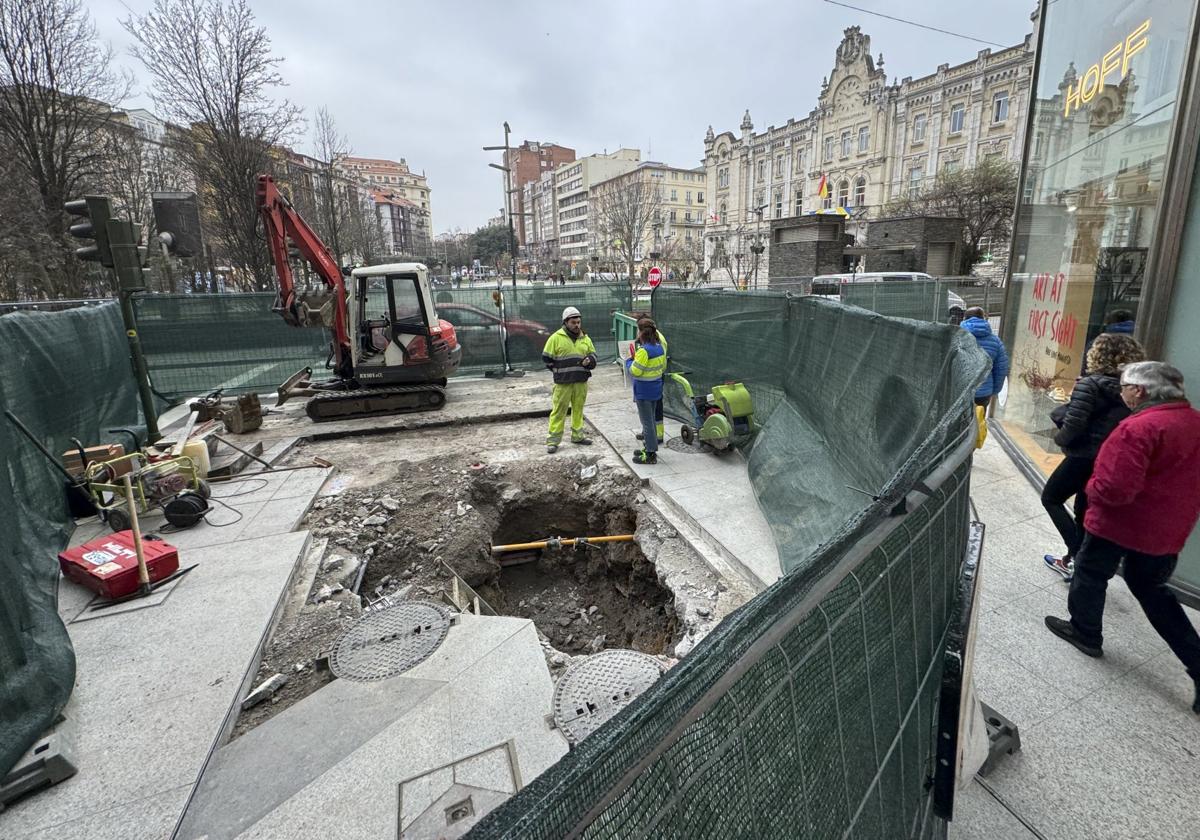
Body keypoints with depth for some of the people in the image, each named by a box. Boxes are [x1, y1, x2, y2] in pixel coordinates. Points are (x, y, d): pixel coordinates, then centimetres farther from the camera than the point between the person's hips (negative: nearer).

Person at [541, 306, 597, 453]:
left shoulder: (585, 338, 9)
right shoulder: (556, 338, -6)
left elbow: (593, 354, 15)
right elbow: (547, 358, -3)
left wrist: (589, 361, -9)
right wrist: (561, 371, -2)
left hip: (581, 382, 4)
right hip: (563, 382, -4)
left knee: (578, 409, 14)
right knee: (559, 410, -1)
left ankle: (577, 435, 27)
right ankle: (553, 440, 5)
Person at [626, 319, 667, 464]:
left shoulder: (644, 350, -23)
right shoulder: (660, 347, 4)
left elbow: (634, 371, -21)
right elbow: (663, 366, 14)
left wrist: (629, 361, -2)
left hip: (643, 391, -8)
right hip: (656, 389, 8)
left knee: (647, 421, 0)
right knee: (650, 419, 20)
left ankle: (650, 455, 8)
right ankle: (649, 448, 32)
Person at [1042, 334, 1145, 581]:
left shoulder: (1090, 385, -18)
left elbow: (1073, 424, -23)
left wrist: (1058, 438, -3)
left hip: (1084, 457, -7)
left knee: (1051, 499, 11)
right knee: (1085, 511, 18)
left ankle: (1077, 555, 2)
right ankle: (1074, 558, 30)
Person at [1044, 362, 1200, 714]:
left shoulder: (1139, 427, -26)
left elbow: (1115, 489, -29)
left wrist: (1092, 487, -10)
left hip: (1120, 523, -8)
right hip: (1168, 527, 8)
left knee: (1090, 574, 15)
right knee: (1151, 587, 22)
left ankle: (1085, 633, 32)